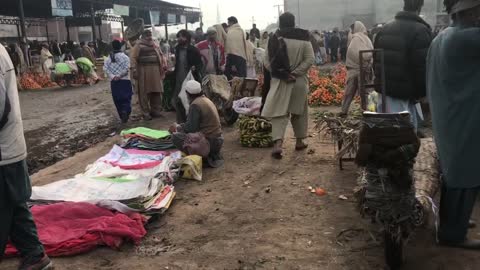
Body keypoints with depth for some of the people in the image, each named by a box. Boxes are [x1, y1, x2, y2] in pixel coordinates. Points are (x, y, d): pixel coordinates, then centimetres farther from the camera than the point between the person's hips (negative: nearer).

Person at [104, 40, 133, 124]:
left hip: (114, 82, 3)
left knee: (117, 99, 11)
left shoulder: (109, 58, 6)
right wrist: (119, 76, -10)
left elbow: (105, 68, -5)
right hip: (125, 80, -3)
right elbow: (127, 68, -14)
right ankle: (125, 111, -27)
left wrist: (112, 76, -10)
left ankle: (122, 116, 14)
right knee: (126, 98, -1)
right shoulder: (125, 57, -3)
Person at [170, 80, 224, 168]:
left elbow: (191, 128, -14)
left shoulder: (195, 105, -15)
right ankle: (214, 155, 14)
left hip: (210, 142, -9)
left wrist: (178, 127, 3)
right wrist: (180, 126, 21)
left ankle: (204, 157, -8)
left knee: (176, 137, -8)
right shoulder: (206, 100, 13)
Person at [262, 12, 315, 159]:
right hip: (299, 81, 1)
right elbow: (310, 59, -8)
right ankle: (300, 141, 27)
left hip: (279, 81, 0)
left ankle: (278, 143, -16)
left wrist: (280, 74, -2)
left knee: (279, 113, 0)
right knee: (299, 111, 16)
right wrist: (295, 73, -9)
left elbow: (267, 61, -4)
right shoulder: (303, 38, -3)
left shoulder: (275, 39, -3)